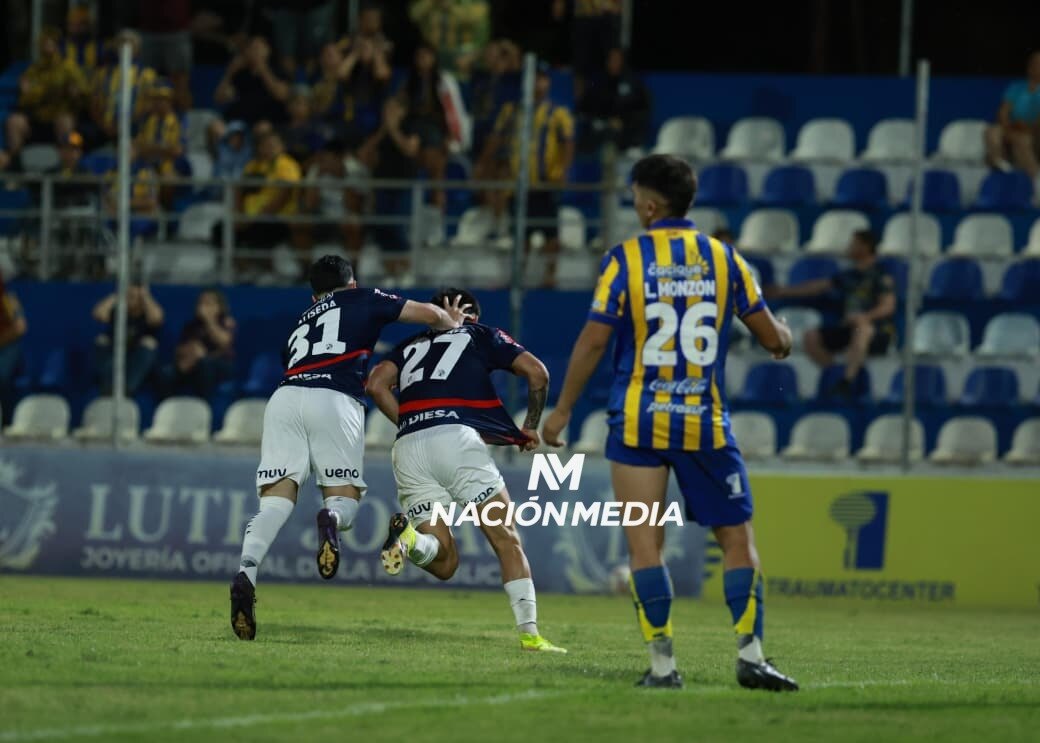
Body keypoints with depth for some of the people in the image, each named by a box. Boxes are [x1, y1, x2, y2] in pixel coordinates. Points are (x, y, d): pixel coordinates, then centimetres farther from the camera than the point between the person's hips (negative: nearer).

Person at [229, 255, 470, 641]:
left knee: (276, 499, -6)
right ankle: (331, 518, -33)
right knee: (345, 498, 6)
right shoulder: (362, 300, 25)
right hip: (335, 402, -3)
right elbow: (430, 314, 21)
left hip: (284, 397, 3)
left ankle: (246, 573, -32)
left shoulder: (302, 322, 36)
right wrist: (453, 323, 42)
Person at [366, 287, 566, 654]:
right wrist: (530, 427, 23)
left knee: (444, 562, 6)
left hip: (407, 446, 3)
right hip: (456, 436, -3)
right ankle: (529, 633, -8)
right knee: (507, 539, 3)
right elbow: (536, 372, 12)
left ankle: (409, 537, -26)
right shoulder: (481, 335, 22)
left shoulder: (410, 346, 30)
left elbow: (376, 384, 13)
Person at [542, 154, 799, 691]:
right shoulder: (723, 259, 2)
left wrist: (562, 410, 2)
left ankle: (662, 663, -3)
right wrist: (783, 340, 31)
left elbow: (594, 339, -8)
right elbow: (772, 336, 6)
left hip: (638, 423, -1)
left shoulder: (624, 260, -5)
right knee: (737, 539, 8)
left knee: (644, 544, 2)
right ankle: (749, 656, 0)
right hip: (705, 423, 1)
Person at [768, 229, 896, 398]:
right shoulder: (849, 277, 13)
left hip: (878, 333, -7)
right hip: (849, 329, 7)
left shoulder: (881, 276, -7)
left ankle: (847, 381, -44)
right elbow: (818, 286, 19)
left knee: (862, 328, -42)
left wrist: (865, 317, -34)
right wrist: (785, 292, 20)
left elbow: (888, 306, -17)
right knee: (811, 337, -6)